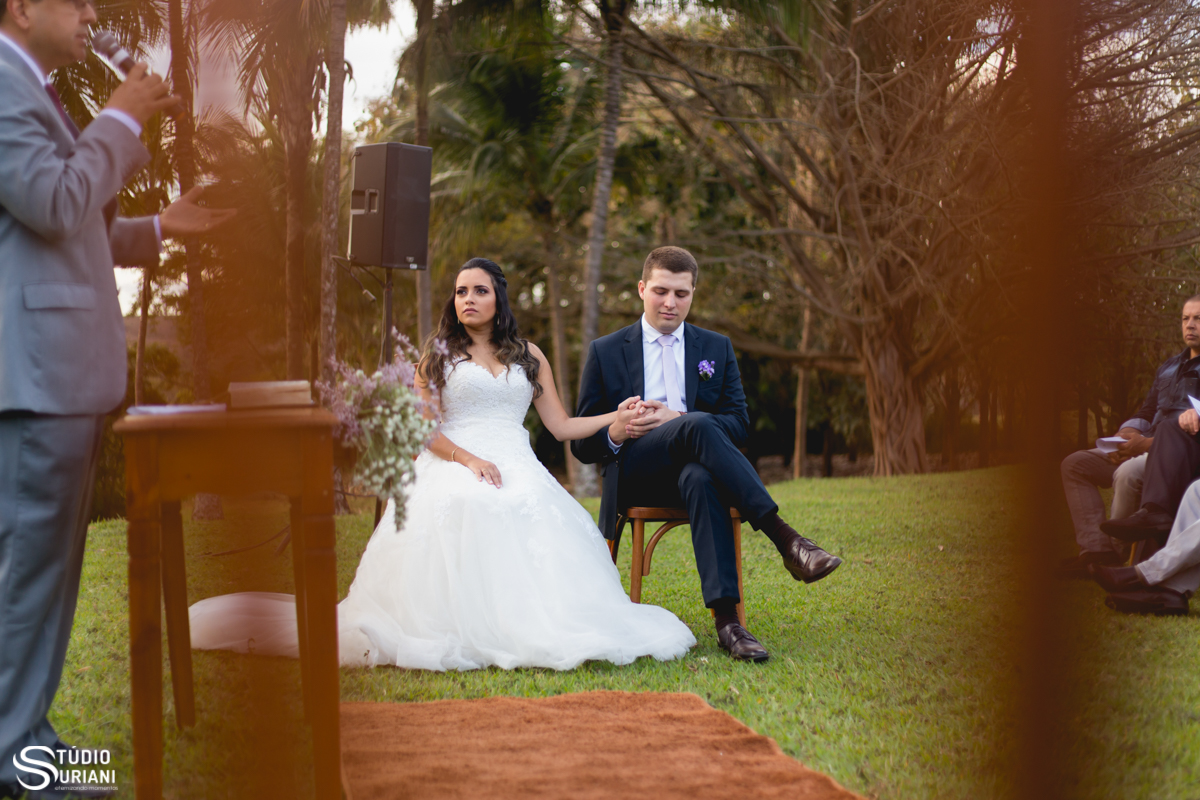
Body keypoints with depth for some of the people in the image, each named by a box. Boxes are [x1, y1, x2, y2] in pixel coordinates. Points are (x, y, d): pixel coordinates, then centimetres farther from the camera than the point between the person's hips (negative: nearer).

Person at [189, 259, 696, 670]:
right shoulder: (438, 355, 16)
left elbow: (560, 426, 18)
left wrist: (616, 418, 5)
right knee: (463, 508, -37)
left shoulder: (529, 356, 22)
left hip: (516, 466, 2)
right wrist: (470, 459, -12)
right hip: (452, 465, -2)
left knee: (534, 512, -33)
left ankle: (530, 630, -33)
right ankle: (467, 633, -36)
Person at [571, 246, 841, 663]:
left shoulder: (717, 348, 18)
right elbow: (581, 444, 10)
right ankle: (784, 538, -43)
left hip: (694, 468, 2)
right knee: (697, 426, -36)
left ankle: (726, 619, -51)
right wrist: (614, 434, -15)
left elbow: (739, 424, 8)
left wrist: (675, 419, -10)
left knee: (702, 479, -41)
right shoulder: (605, 352, 13)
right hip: (633, 477, -1)